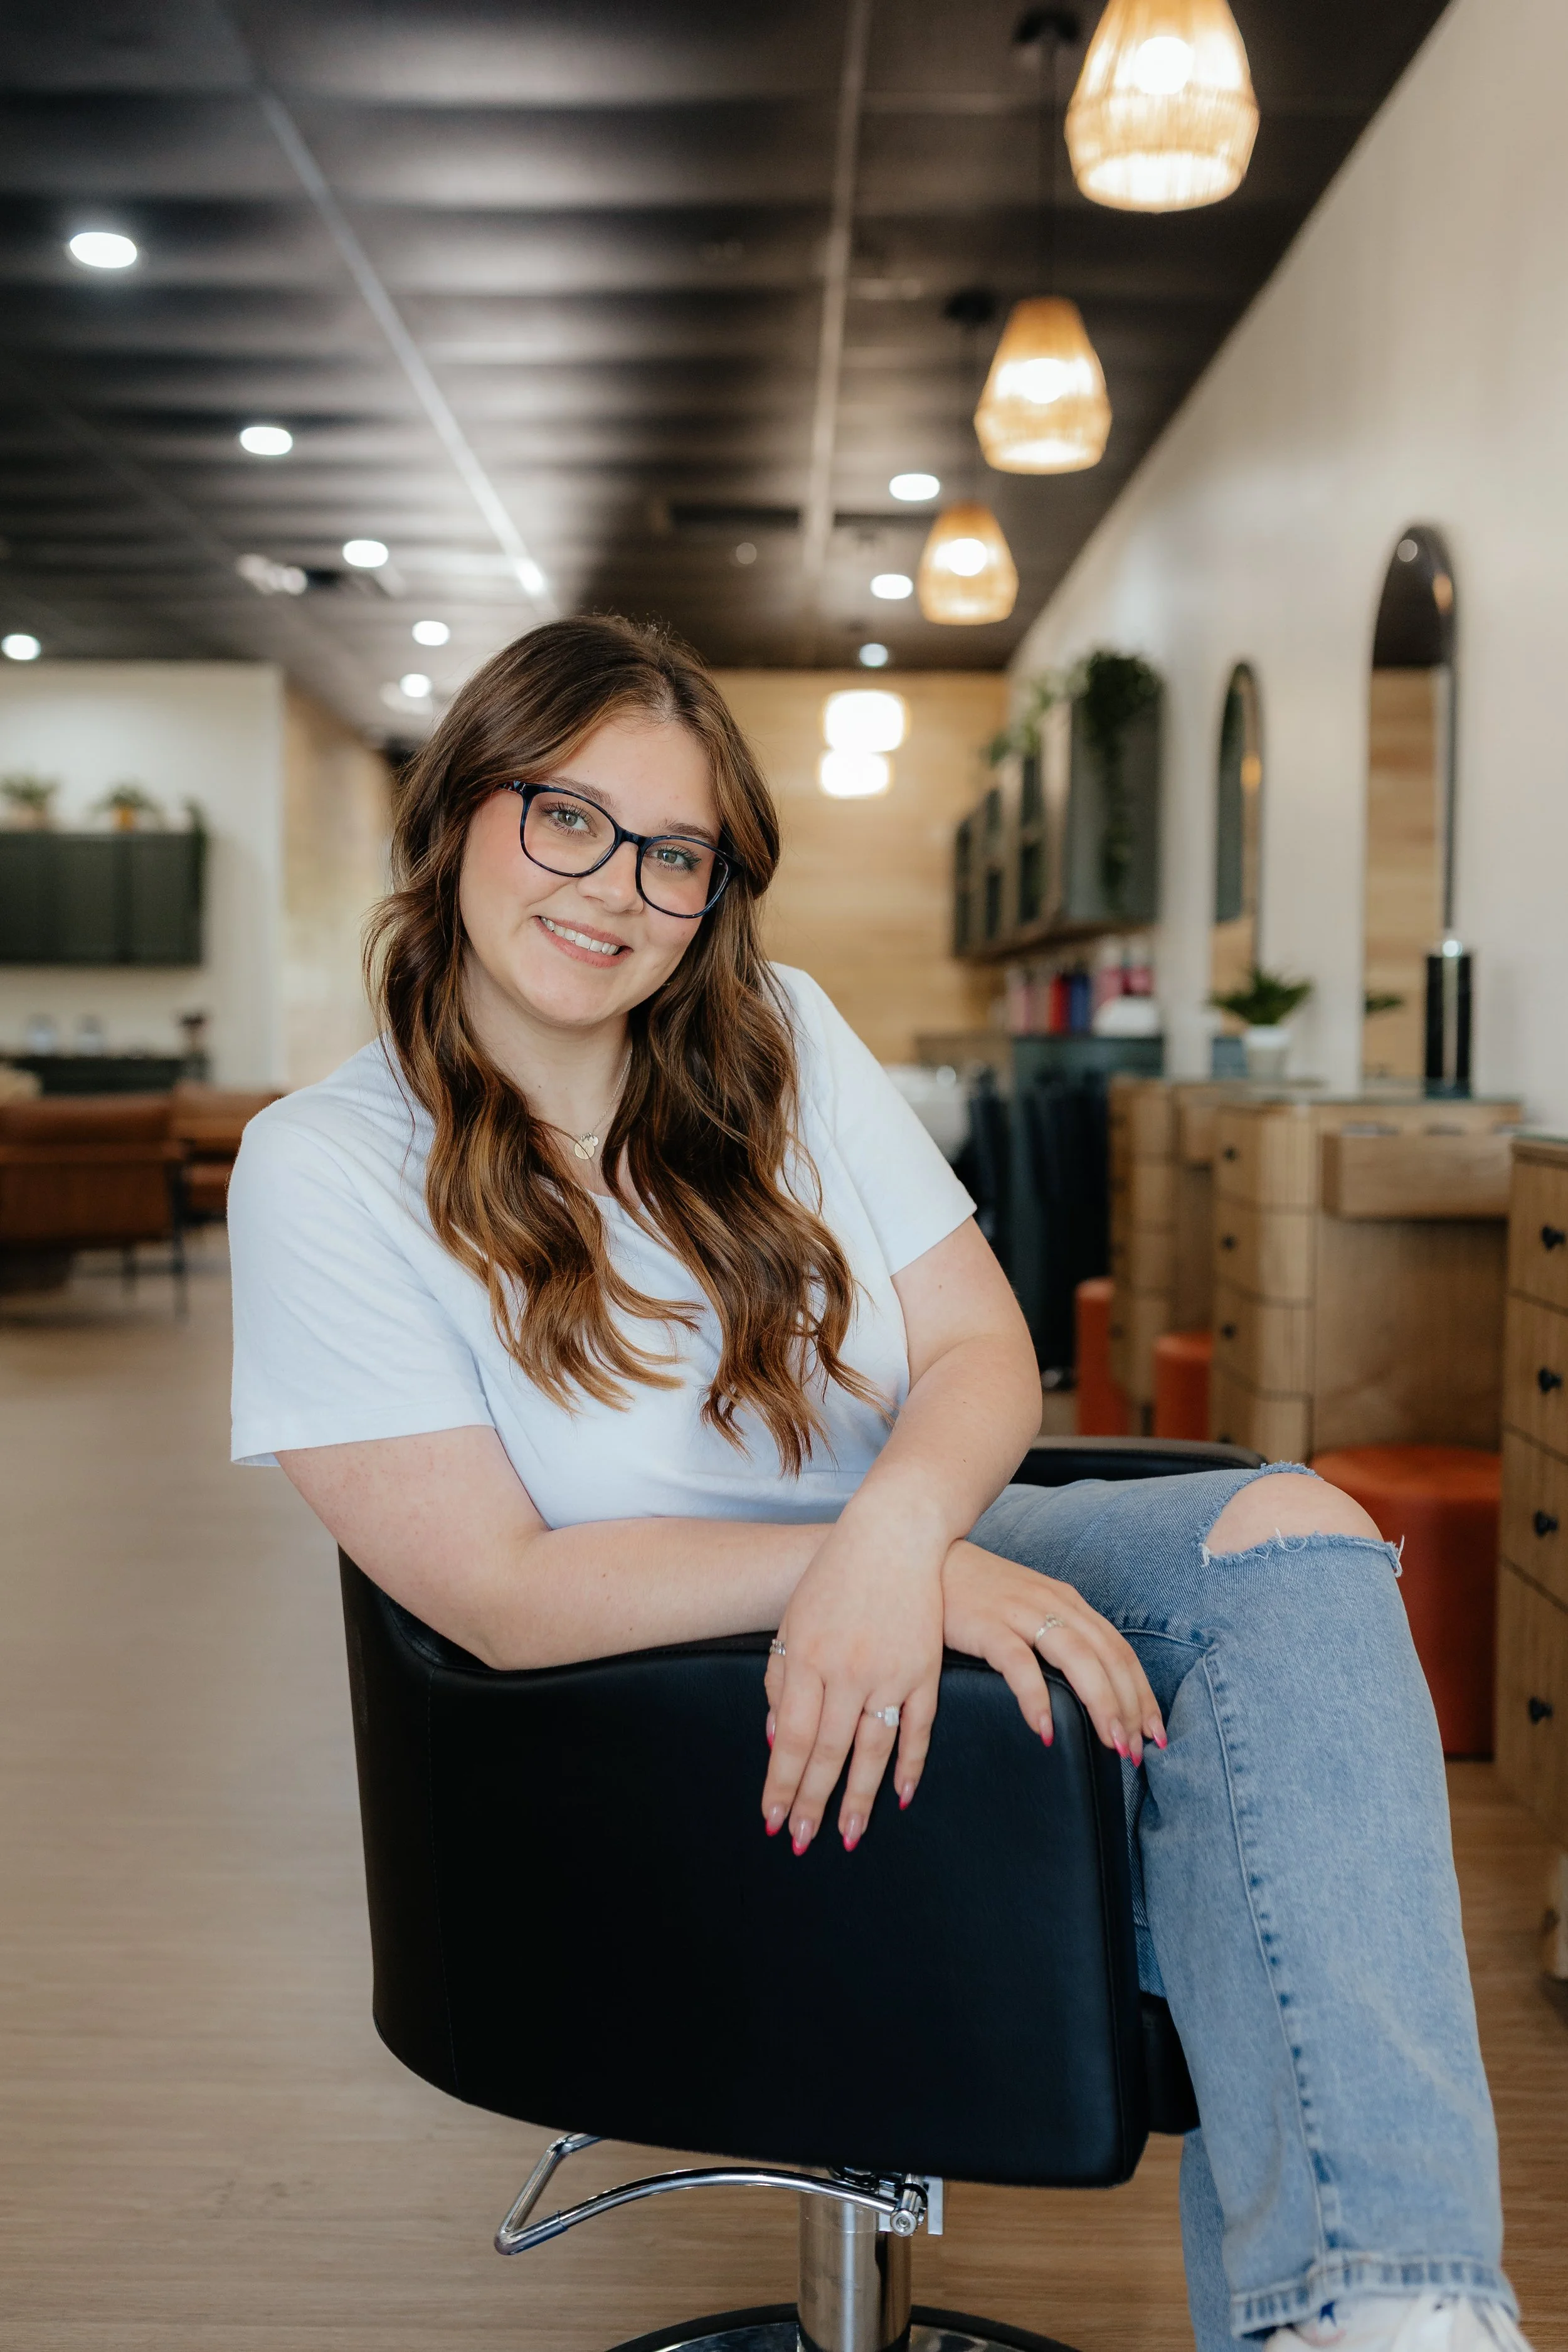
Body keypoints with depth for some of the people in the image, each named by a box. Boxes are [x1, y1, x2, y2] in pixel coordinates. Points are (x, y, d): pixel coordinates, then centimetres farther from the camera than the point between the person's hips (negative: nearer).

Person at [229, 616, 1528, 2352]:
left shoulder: (778, 1039, 2)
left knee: (1294, 1538, -26)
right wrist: (923, 1564, -24)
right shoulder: (321, 1169, -11)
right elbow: (503, 1594, -17)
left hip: (930, 1562, 5)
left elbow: (983, 1348, -2)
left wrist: (895, 1534, -28)